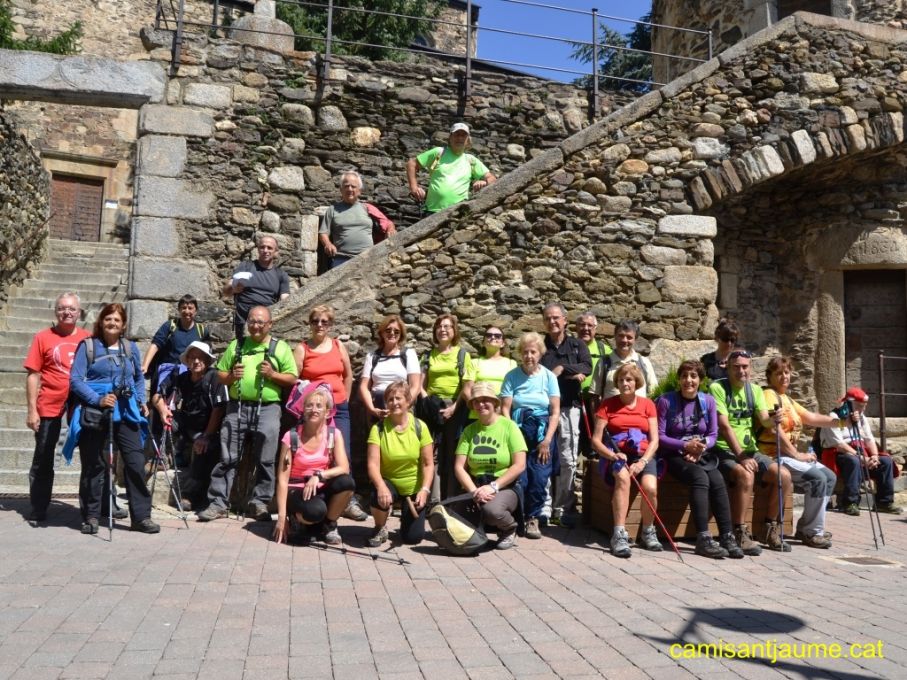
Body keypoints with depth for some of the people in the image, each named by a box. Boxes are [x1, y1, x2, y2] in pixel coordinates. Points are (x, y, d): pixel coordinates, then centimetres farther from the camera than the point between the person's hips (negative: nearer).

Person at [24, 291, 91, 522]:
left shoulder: (88, 338, 5)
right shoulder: (43, 337, 0)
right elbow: (33, 375, -1)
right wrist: (31, 410, -6)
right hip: (49, 408, -2)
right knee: (43, 460, 8)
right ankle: (38, 510, 18)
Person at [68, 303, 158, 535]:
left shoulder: (130, 347, 11)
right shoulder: (88, 346, 0)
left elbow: (139, 378, 23)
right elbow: (76, 380, -6)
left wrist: (141, 401, 10)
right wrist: (98, 400, -18)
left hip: (126, 412, 3)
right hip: (94, 413, -3)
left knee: (136, 462, -3)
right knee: (93, 465, 5)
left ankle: (141, 517, 3)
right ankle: (91, 516, 19)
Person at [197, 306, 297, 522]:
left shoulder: (280, 348, 7)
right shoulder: (236, 345, 14)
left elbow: (292, 379, 4)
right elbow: (220, 374, 15)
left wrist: (273, 374, -12)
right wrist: (231, 376, -6)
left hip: (267, 409, -1)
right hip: (237, 407, 2)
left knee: (265, 460, 3)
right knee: (227, 458, 1)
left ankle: (259, 503, 13)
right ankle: (217, 503, 6)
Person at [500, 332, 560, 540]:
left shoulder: (548, 376, 1)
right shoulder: (512, 376, 0)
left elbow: (555, 411, 0)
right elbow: (505, 408, -2)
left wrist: (547, 440, -6)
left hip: (542, 431, 1)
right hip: (518, 430, -1)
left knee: (539, 478, -5)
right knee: (519, 478, -6)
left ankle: (533, 518, 14)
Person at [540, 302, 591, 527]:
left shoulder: (577, 345, 13)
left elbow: (587, 367, -4)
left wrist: (561, 369, -12)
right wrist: (572, 375, -10)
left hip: (569, 408, 1)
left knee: (568, 461, 1)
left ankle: (563, 509, 9)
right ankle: (544, 508, 4)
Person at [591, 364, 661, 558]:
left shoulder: (647, 404, 12)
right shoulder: (608, 404, 8)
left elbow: (654, 441, 4)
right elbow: (596, 440, 1)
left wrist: (642, 462, -14)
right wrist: (612, 455, -18)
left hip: (643, 455, 1)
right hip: (617, 455, -1)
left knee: (650, 487, -28)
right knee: (623, 478, -36)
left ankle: (648, 532, -1)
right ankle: (619, 535, -35)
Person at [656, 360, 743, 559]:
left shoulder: (708, 401, 7)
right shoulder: (666, 401, -4)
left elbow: (713, 434, 8)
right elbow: (659, 436, -5)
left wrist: (701, 447, -13)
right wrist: (685, 446, -17)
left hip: (702, 455, 4)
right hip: (675, 455, -3)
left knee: (718, 480, -27)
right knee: (700, 478, -32)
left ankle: (727, 537, -24)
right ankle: (703, 539, -33)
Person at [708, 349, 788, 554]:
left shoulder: (755, 390, 11)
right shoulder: (717, 388, -8)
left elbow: (764, 420, -2)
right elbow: (724, 425, -16)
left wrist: (773, 420, -27)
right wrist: (740, 456, -23)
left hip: (750, 450, 6)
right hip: (724, 450, -6)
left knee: (784, 475, -12)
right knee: (745, 475, -33)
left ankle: (771, 529, 4)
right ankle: (740, 534, -22)